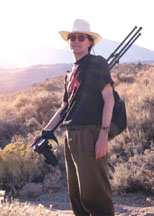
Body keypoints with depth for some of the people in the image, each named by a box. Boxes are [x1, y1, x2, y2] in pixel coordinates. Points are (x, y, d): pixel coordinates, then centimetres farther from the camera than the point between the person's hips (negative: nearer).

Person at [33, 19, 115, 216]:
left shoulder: (97, 63, -1)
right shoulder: (71, 73, 20)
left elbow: (108, 98, -9)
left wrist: (103, 134, -18)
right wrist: (45, 132, 20)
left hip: (89, 135, -8)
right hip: (71, 136, 8)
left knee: (92, 192, -9)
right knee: (75, 194, 11)